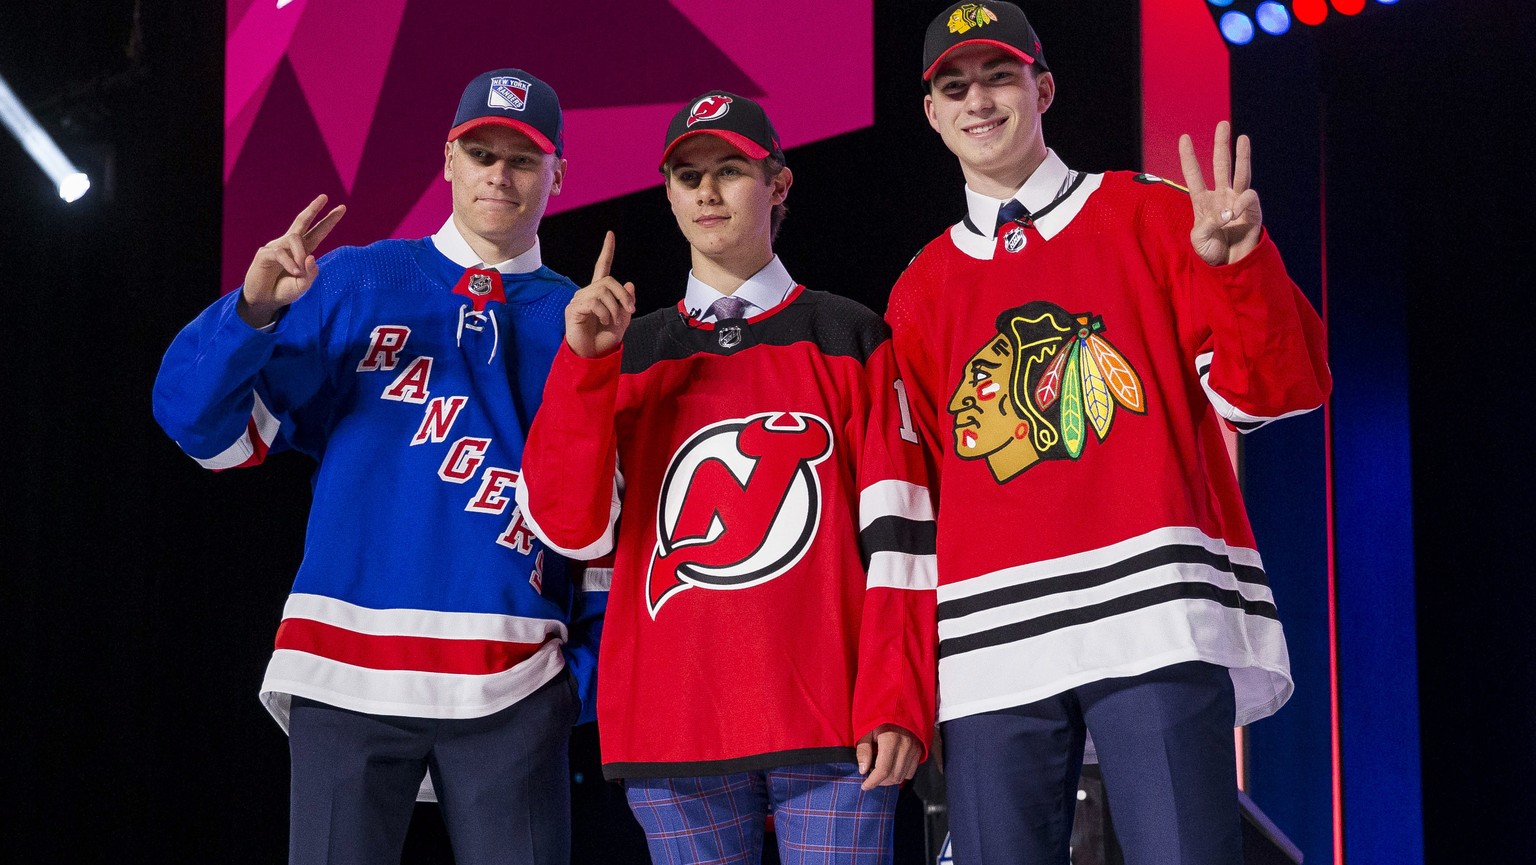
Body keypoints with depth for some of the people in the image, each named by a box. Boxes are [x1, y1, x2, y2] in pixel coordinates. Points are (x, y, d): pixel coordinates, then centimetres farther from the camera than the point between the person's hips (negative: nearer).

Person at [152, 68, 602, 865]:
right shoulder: (354, 285, 10)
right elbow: (209, 425, 4)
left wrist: (592, 667, 3)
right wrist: (255, 310, -13)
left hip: (513, 686, 1)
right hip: (347, 667, 0)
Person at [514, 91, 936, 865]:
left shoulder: (850, 339, 8)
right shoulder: (629, 356, 15)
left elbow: (894, 526, 1)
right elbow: (573, 526, 3)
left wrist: (897, 702, -8)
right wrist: (584, 364, -6)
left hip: (831, 722, -2)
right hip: (672, 729, 2)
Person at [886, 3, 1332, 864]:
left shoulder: (1146, 215, 12)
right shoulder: (922, 291, 20)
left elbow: (1276, 388, 3)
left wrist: (1236, 264, -16)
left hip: (1156, 621, -3)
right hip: (993, 642, 3)